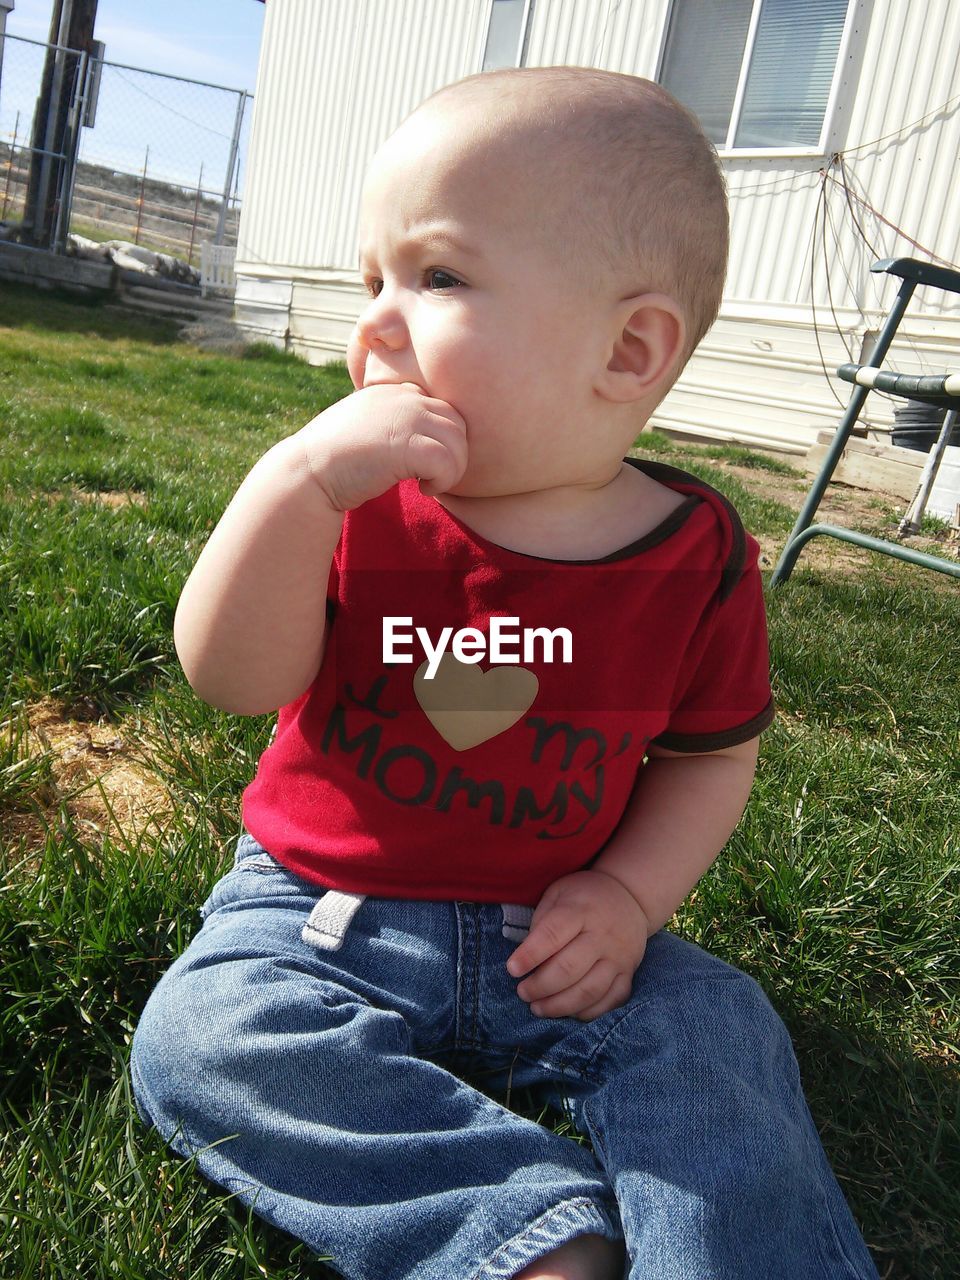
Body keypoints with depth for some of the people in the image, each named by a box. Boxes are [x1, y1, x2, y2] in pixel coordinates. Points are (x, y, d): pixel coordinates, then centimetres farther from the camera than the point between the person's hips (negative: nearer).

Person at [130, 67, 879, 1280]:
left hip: (549, 941, 0)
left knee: (712, 1023, -20)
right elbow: (231, 677, -17)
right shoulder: (360, 501, -8)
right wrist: (296, 478, -29)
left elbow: (712, 754, 3)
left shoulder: (695, 555, -9)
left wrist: (632, 892, -13)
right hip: (322, 915, 1)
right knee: (194, 1034, -22)